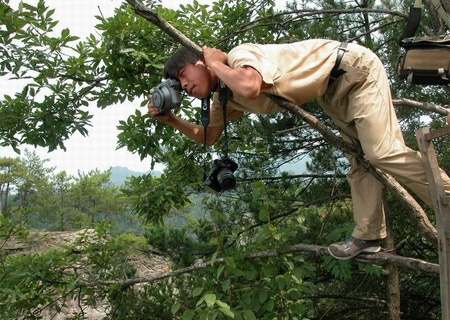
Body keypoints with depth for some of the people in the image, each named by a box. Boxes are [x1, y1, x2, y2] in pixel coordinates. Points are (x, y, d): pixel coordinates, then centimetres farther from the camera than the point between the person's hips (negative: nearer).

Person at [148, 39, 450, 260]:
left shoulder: (240, 55, -23)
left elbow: (250, 87, -46)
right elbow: (208, 136, 13)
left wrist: (216, 64, -27)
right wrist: (170, 119, 1)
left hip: (354, 67, -9)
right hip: (333, 90, 9)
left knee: (381, 151, -17)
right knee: (360, 159, 7)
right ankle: (368, 235, 11)